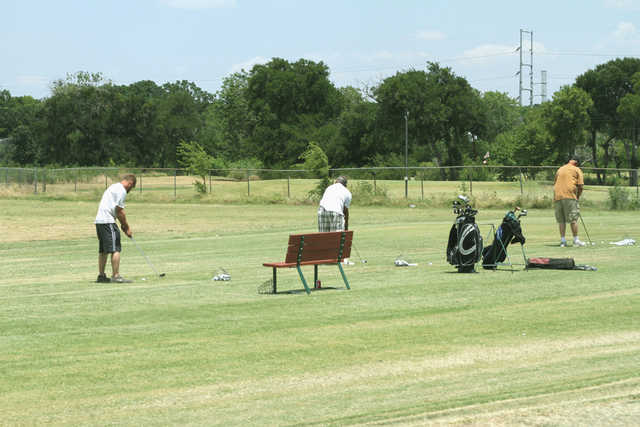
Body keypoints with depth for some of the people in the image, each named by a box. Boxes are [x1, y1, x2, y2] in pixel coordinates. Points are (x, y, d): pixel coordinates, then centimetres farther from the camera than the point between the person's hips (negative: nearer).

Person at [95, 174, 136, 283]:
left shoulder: (114, 187, 23)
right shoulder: (121, 190, -9)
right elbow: (119, 211, -11)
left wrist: (123, 225, 17)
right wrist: (127, 227, -1)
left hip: (99, 220, 10)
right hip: (108, 221, -10)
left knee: (103, 250, 14)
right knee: (115, 249, -9)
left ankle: (101, 276, 18)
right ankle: (116, 276, -11)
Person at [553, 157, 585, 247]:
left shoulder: (559, 170, 22)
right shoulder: (577, 170, 7)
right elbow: (580, 185, -1)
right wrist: (578, 197, 11)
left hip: (557, 196, 5)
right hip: (570, 195, -5)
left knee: (561, 220, 7)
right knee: (573, 219, -1)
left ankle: (562, 240, 5)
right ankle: (576, 240, -1)